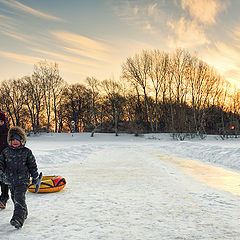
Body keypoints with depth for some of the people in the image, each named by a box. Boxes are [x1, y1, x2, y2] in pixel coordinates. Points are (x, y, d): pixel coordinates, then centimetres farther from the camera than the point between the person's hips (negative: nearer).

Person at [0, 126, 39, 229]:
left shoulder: (27, 152, -2)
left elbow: (33, 165, 3)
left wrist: (35, 177, 7)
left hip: (23, 180, -5)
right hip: (11, 180, 5)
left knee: (19, 199, -17)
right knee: (14, 198, 16)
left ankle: (18, 219, -23)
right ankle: (24, 214, 36)